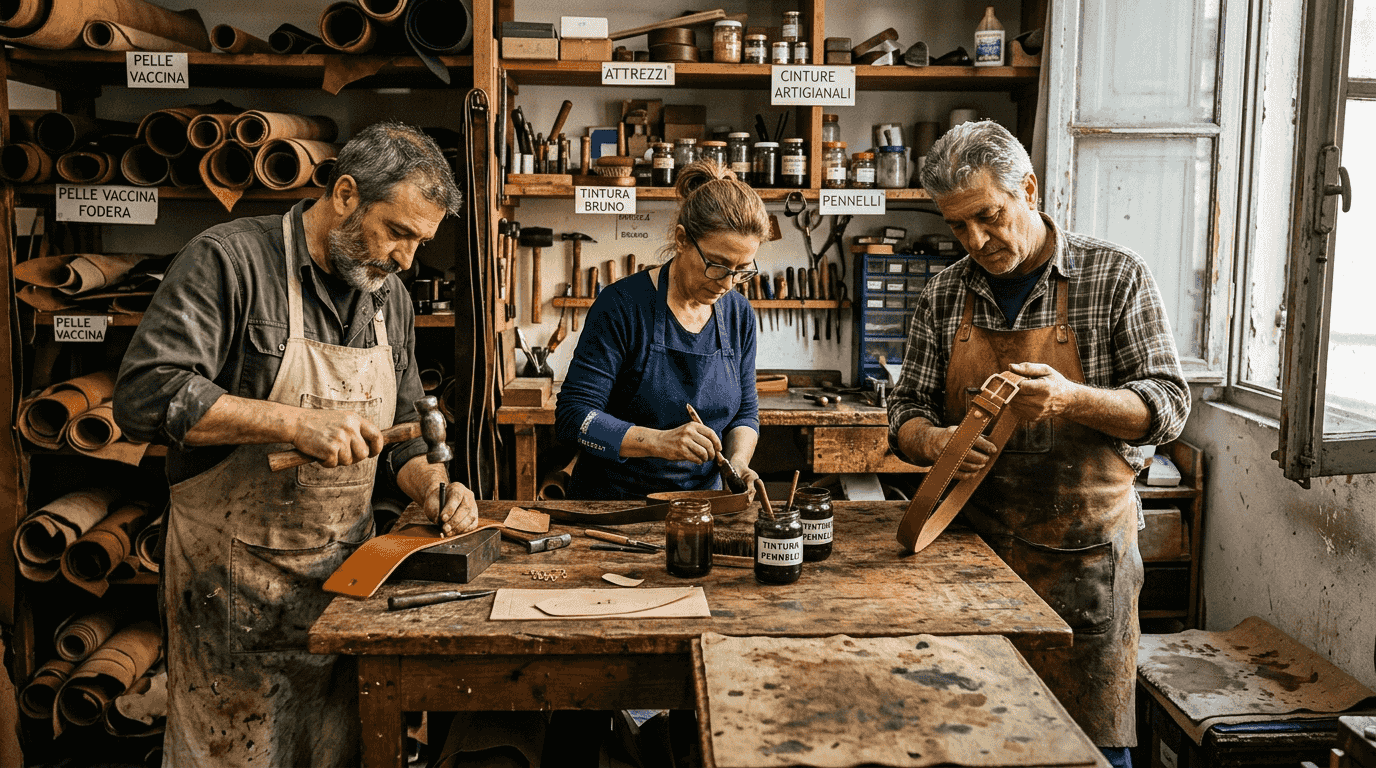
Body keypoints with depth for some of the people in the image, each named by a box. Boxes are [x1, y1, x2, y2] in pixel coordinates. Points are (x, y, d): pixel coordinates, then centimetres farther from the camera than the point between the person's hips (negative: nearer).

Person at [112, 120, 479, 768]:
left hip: (346, 568, 6)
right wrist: (296, 423, -27)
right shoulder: (231, 259, -13)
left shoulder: (390, 297, 8)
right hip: (235, 578, -5)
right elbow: (144, 396, -21)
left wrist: (431, 486, -4)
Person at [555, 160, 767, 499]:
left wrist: (737, 459, -9)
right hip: (612, 504, -3)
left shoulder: (739, 316, 3)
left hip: (701, 506, 3)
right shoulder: (622, 305, -14)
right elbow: (573, 416, -16)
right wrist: (659, 441, -28)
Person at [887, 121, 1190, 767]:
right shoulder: (944, 296, 5)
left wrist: (1070, 398, -23)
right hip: (975, 545, 3)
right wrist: (933, 440, -16)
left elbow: (1168, 406, -5)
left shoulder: (1116, 276, -4)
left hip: (1084, 552, -2)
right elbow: (907, 410, 7)